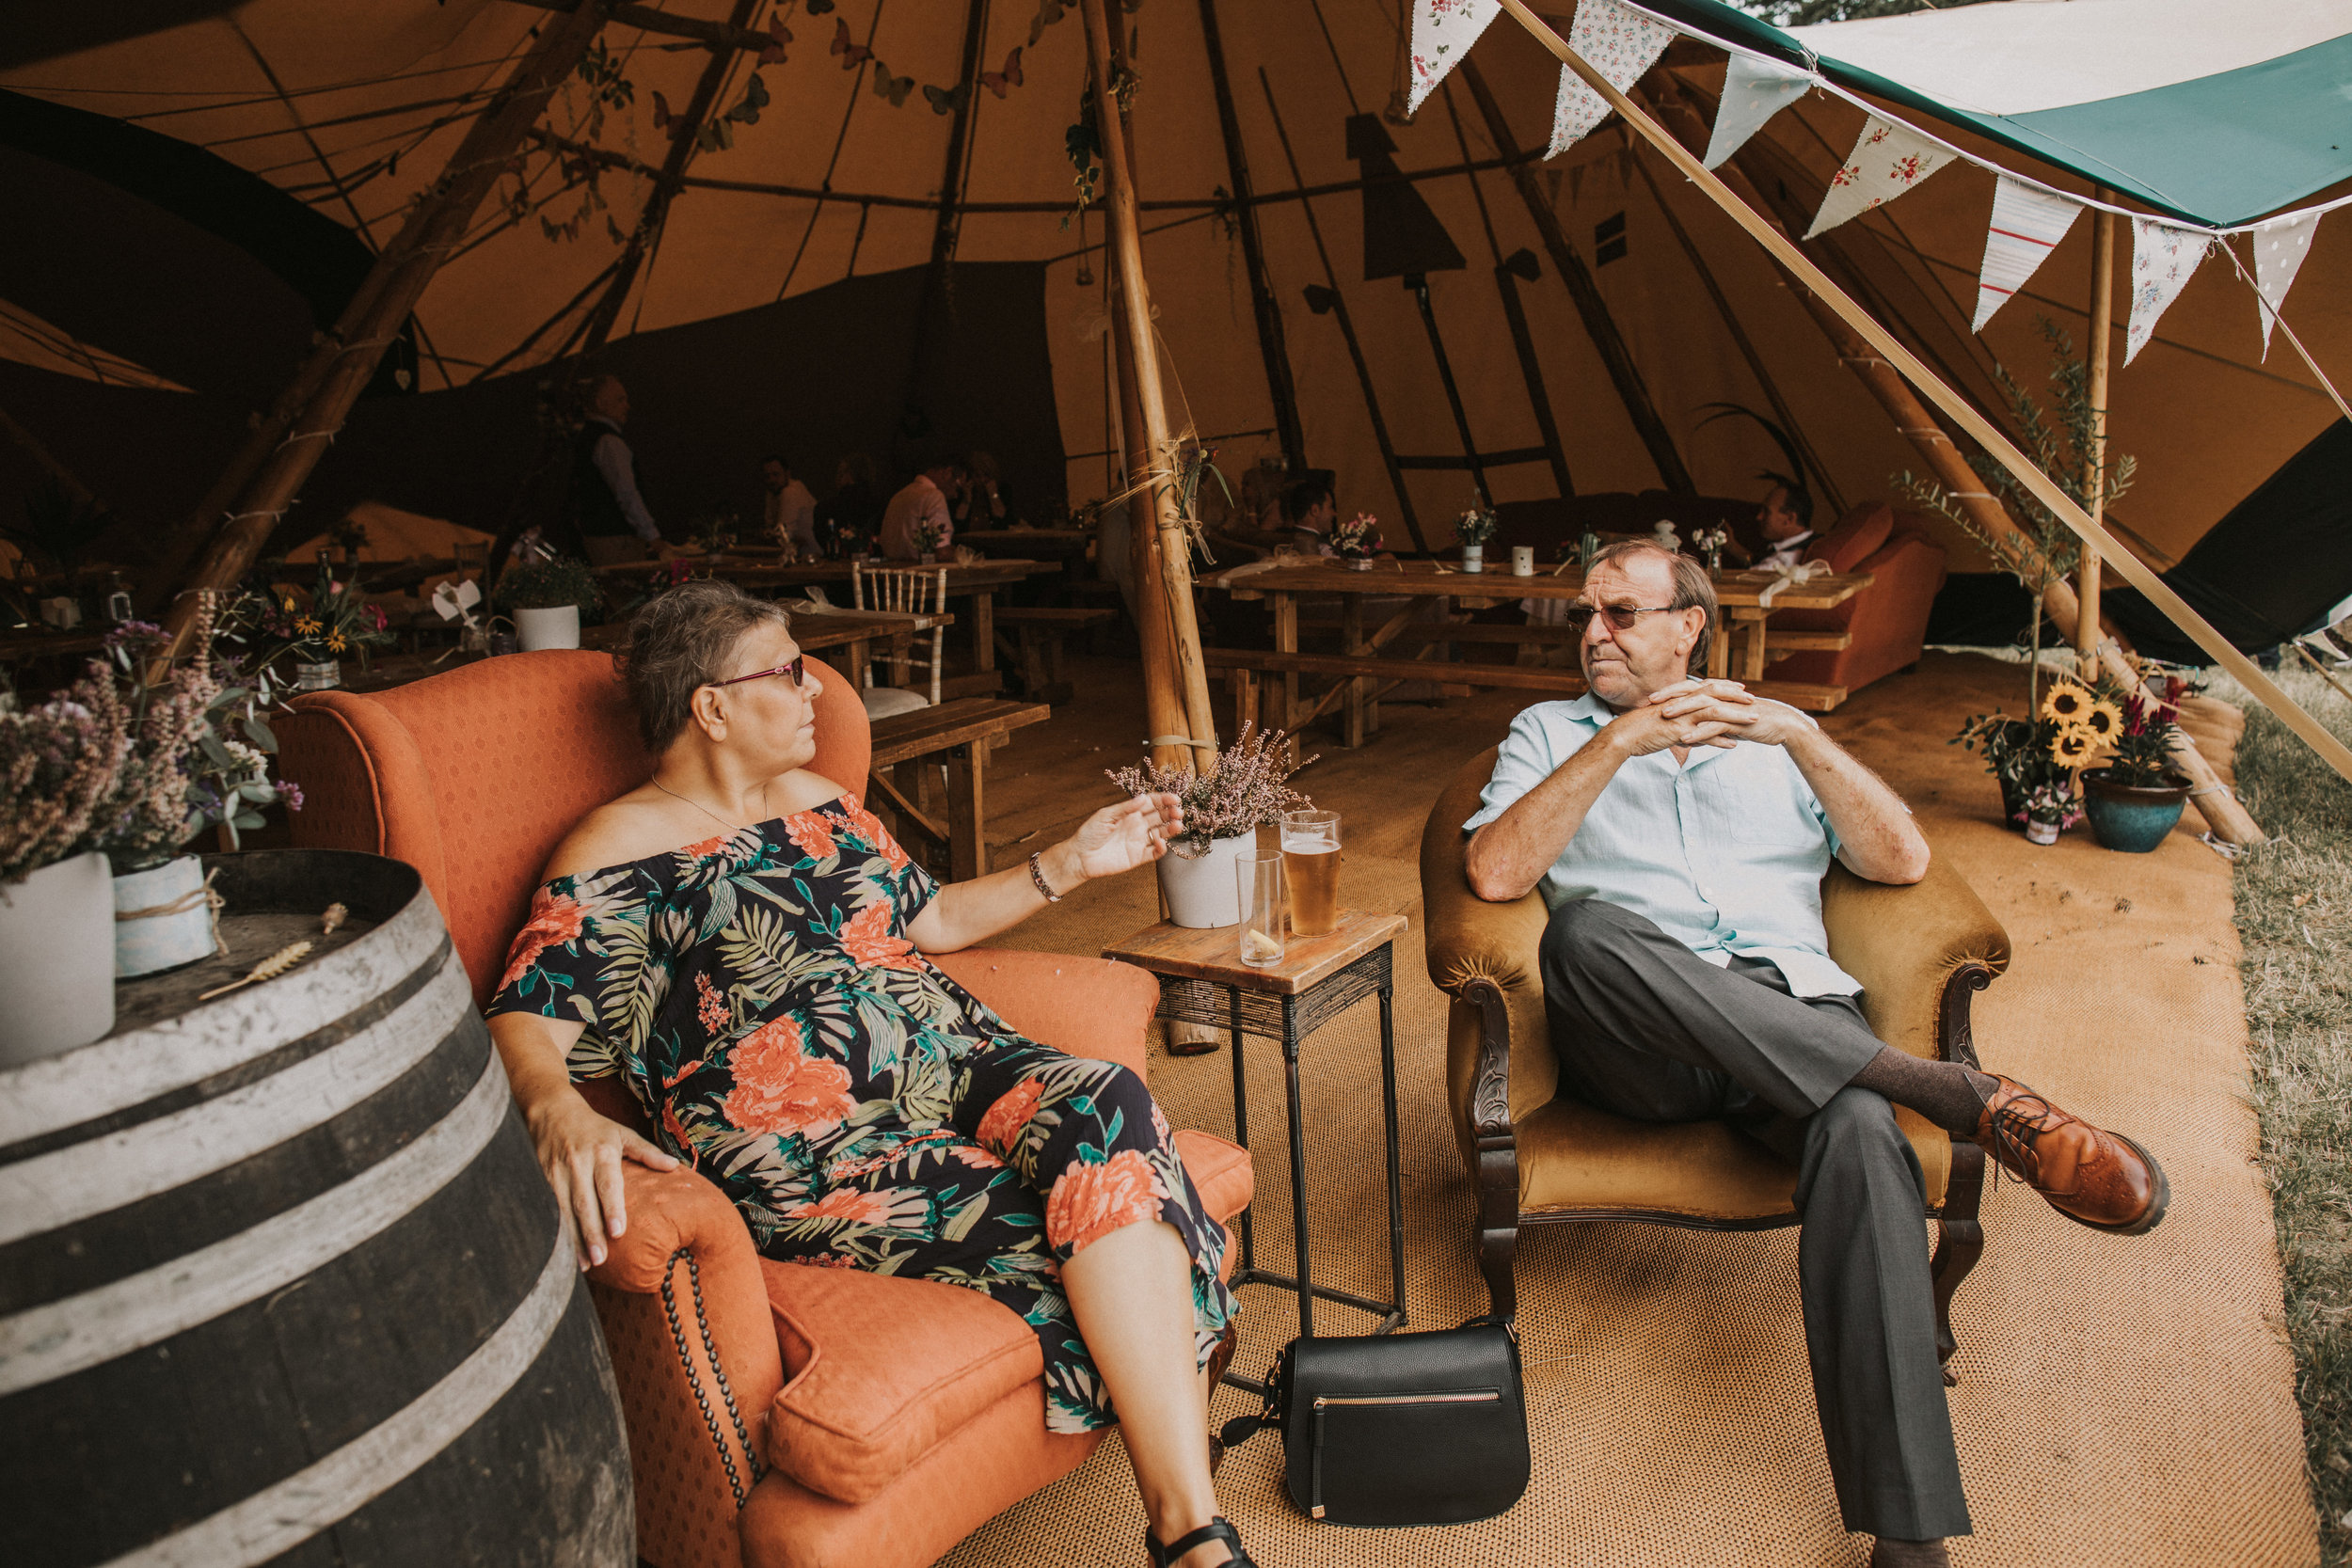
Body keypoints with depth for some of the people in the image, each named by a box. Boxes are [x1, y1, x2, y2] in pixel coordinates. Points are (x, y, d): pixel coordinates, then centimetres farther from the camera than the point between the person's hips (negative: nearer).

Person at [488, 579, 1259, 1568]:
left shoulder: (816, 802, 22)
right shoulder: (619, 853, 0)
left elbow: (931, 919, 31)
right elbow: (523, 1025, -10)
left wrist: (1073, 863, 24)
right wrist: (558, 1114, -33)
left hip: (953, 1067, 6)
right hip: (803, 1144, -6)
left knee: (1107, 1107, -27)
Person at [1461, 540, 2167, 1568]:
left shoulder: (1775, 738, 25)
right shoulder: (1551, 733, 19)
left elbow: (1902, 861, 9)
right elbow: (1494, 873, -2)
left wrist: (1800, 738, -5)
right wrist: (1621, 741, -10)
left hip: (1797, 1020, 1)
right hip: (1640, 1048, -1)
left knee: (1861, 1130, -34)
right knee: (1587, 929, -36)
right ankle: (1962, 1095, -33)